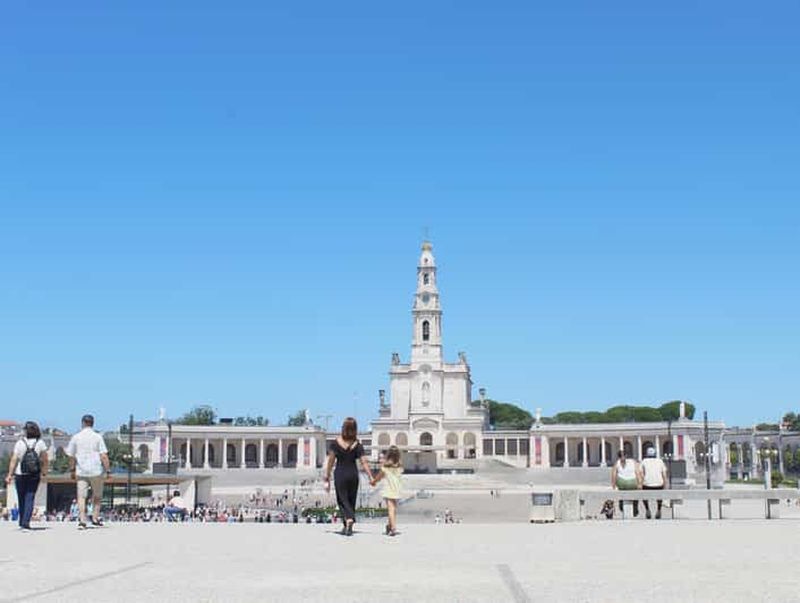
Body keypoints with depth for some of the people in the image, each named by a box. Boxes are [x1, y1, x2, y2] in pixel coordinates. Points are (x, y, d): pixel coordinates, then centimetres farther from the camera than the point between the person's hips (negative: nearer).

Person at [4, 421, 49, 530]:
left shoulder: (20, 443, -7)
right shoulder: (40, 443, -4)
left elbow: (14, 460, -10)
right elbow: (45, 460, -4)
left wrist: (10, 474, -7)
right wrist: (44, 473, 6)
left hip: (20, 475, 0)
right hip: (34, 476, 0)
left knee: (21, 499, 13)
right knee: (30, 498, 1)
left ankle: (22, 522, 23)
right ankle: (26, 522, -11)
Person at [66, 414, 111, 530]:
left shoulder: (76, 437, 3)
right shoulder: (97, 437, -4)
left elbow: (71, 456, 8)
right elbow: (104, 456, -8)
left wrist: (72, 470, 21)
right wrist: (108, 470, -2)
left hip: (81, 471, 1)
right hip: (96, 471, -1)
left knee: (81, 496, 2)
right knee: (97, 496, 15)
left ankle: (82, 520, -9)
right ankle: (95, 519, 14)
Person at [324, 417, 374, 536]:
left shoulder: (336, 442, -7)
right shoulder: (357, 445, -6)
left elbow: (330, 461, -5)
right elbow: (364, 462, -10)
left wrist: (327, 478, 1)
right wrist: (371, 477, -5)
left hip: (340, 474, -2)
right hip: (353, 474, 2)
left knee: (342, 499, 5)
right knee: (351, 501, 14)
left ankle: (349, 519, -21)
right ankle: (347, 527, 18)